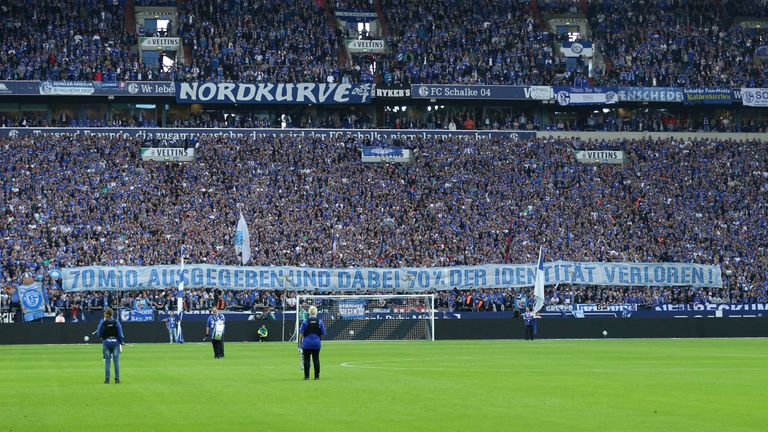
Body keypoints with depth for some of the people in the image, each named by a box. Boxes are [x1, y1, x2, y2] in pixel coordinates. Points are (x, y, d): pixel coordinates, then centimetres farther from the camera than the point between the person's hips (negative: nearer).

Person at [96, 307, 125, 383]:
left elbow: (99, 333, -2)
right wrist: (121, 342, 6)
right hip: (115, 342, 0)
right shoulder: (116, 322, -4)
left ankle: (107, 379, 4)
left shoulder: (102, 322, -4)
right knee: (116, 361, 3)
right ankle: (117, 379, 2)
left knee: (107, 361, 6)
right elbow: (120, 333, -5)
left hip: (106, 342, 0)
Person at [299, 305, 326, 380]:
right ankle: (317, 376, 9)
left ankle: (306, 376, 3)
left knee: (306, 359, 4)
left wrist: (300, 341, 8)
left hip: (307, 343, -2)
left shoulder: (305, 321, -6)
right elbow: (323, 334, 5)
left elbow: (301, 333, -3)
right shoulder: (320, 322, -1)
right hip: (317, 343, 2)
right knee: (316, 359, 8)